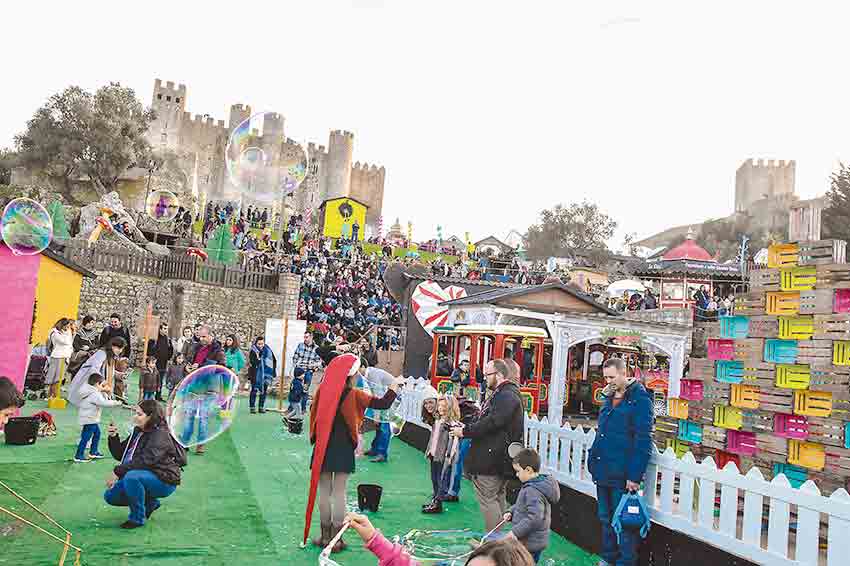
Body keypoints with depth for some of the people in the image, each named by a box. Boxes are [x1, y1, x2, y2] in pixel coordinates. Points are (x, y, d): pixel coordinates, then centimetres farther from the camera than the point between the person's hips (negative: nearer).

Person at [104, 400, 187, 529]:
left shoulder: (161, 435, -19)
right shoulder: (137, 432, 8)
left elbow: (144, 461, -30)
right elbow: (120, 455, 12)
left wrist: (118, 471, -27)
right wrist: (113, 437, -4)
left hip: (163, 480, -9)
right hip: (143, 476, 9)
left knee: (131, 477, -35)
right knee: (110, 496, 4)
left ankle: (138, 518, -15)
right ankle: (149, 503, 19)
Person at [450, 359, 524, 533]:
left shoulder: (507, 396, -18)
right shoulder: (504, 393, 17)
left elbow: (492, 423, -26)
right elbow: (487, 420, 20)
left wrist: (465, 431, -17)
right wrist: (466, 427, 6)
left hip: (492, 458, -11)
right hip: (500, 459, 11)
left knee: (487, 498, -5)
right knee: (498, 498, 16)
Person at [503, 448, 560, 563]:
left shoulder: (532, 491, -25)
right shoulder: (539, 484, 6)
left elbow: (535, 518, -31)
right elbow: (522, 505, 20)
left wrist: (515, 532, -25)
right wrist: (511, 512, 5)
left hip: (529, 544, -10)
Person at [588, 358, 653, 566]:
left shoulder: (639, 399, -13)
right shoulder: (610, 397, 12)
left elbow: (643, 440, -16)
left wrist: (635, 476, -18)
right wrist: (593, 459, 14)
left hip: (622, 475, -8)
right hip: (603, 471, 8)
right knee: (606, 519, 18)